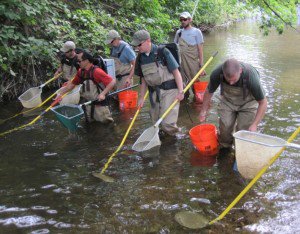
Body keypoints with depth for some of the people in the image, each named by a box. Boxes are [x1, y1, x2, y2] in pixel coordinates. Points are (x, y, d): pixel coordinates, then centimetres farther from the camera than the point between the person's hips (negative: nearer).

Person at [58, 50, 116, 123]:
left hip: (99, 103, -7)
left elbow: (113, 81, -26)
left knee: (105, 121, 0)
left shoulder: (96, 71, -22)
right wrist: (60, 93, 6)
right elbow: (72, 84, 10)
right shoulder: (81, 72, -1)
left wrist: (103, 94, -32)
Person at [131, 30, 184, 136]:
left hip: (169, 90, -5)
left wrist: (180, 91, -15)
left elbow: (176, 72, -11)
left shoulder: (162, 52, -13)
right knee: (156, 121, 9)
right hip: (154, 91, 6)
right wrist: (141, 97, 13)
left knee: (168, 122, -9)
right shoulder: (140, 57, 4)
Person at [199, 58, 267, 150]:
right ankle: (224, 148, 23)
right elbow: (209, 92, -8)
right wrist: (203, 111, 2)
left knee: (243, 129, -10)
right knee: (224, 126, -6)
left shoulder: (251, 76, -38)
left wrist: (254, 124, -28)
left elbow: (263, 102, -24)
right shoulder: (217, 73, -31)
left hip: (248, 103, -2)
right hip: (228, 101, 2)